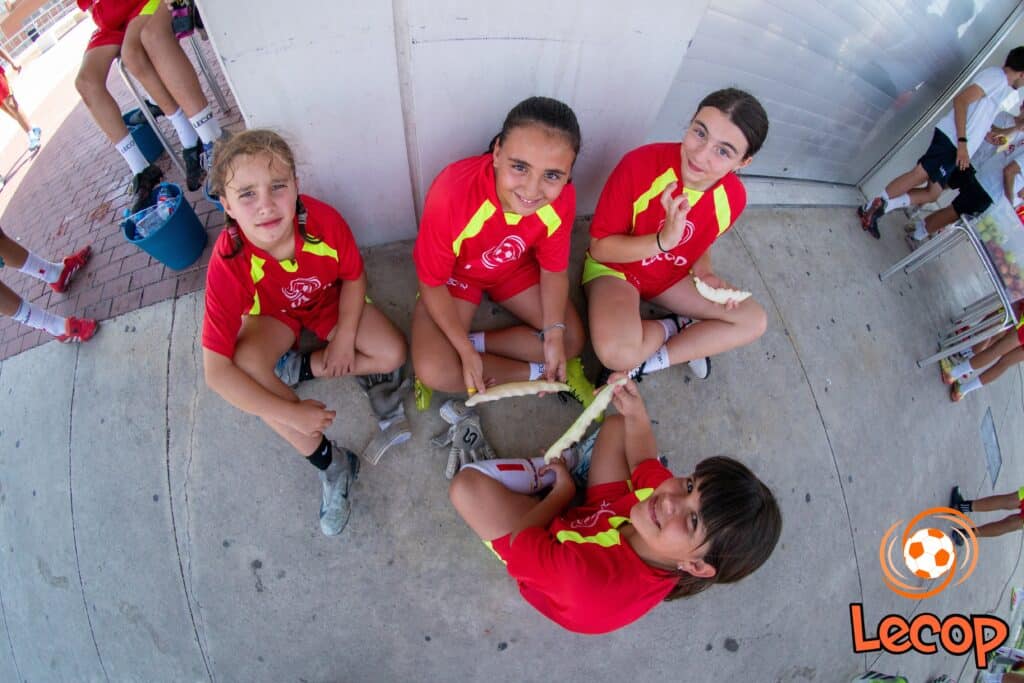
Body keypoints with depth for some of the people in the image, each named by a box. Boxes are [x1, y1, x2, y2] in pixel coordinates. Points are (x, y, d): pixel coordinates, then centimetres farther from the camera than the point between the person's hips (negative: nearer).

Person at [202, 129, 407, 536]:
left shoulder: (324, 220, -33)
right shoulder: (228, 263, -36)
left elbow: (353, 277, -10)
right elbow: (216, 371, -35)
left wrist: (345, 339, -18)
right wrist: (290, 414, -34)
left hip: (330, 301, 2)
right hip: (273, 315, -1)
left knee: (393, 355, -18)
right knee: (246, 362, -34)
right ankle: (330, 463, -17)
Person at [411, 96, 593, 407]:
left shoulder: (562, 198, -27)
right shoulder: (451, 193, -39)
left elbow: (553, 269, -9)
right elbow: (433, 283, -24)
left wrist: (554, 332, -23)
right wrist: (466, 353, -29)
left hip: (515, 268, 4)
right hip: (455, 274, -3)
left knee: (572, 340, -5)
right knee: (432, 372, -23)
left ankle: (476, 341, -3)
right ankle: (535, 372, -5)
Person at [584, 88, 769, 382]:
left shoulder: (733, 197, -15)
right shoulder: (640, 165, -30)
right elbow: (599, 248, -24)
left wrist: (704, 272, -14)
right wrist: (664, 240, -38)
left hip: (671, 275, 5)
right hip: (614, 268, -5)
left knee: (754, 321, 0)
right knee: (617, 352, -33)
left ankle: (646, 364, -4)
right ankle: (676, 326, 3)